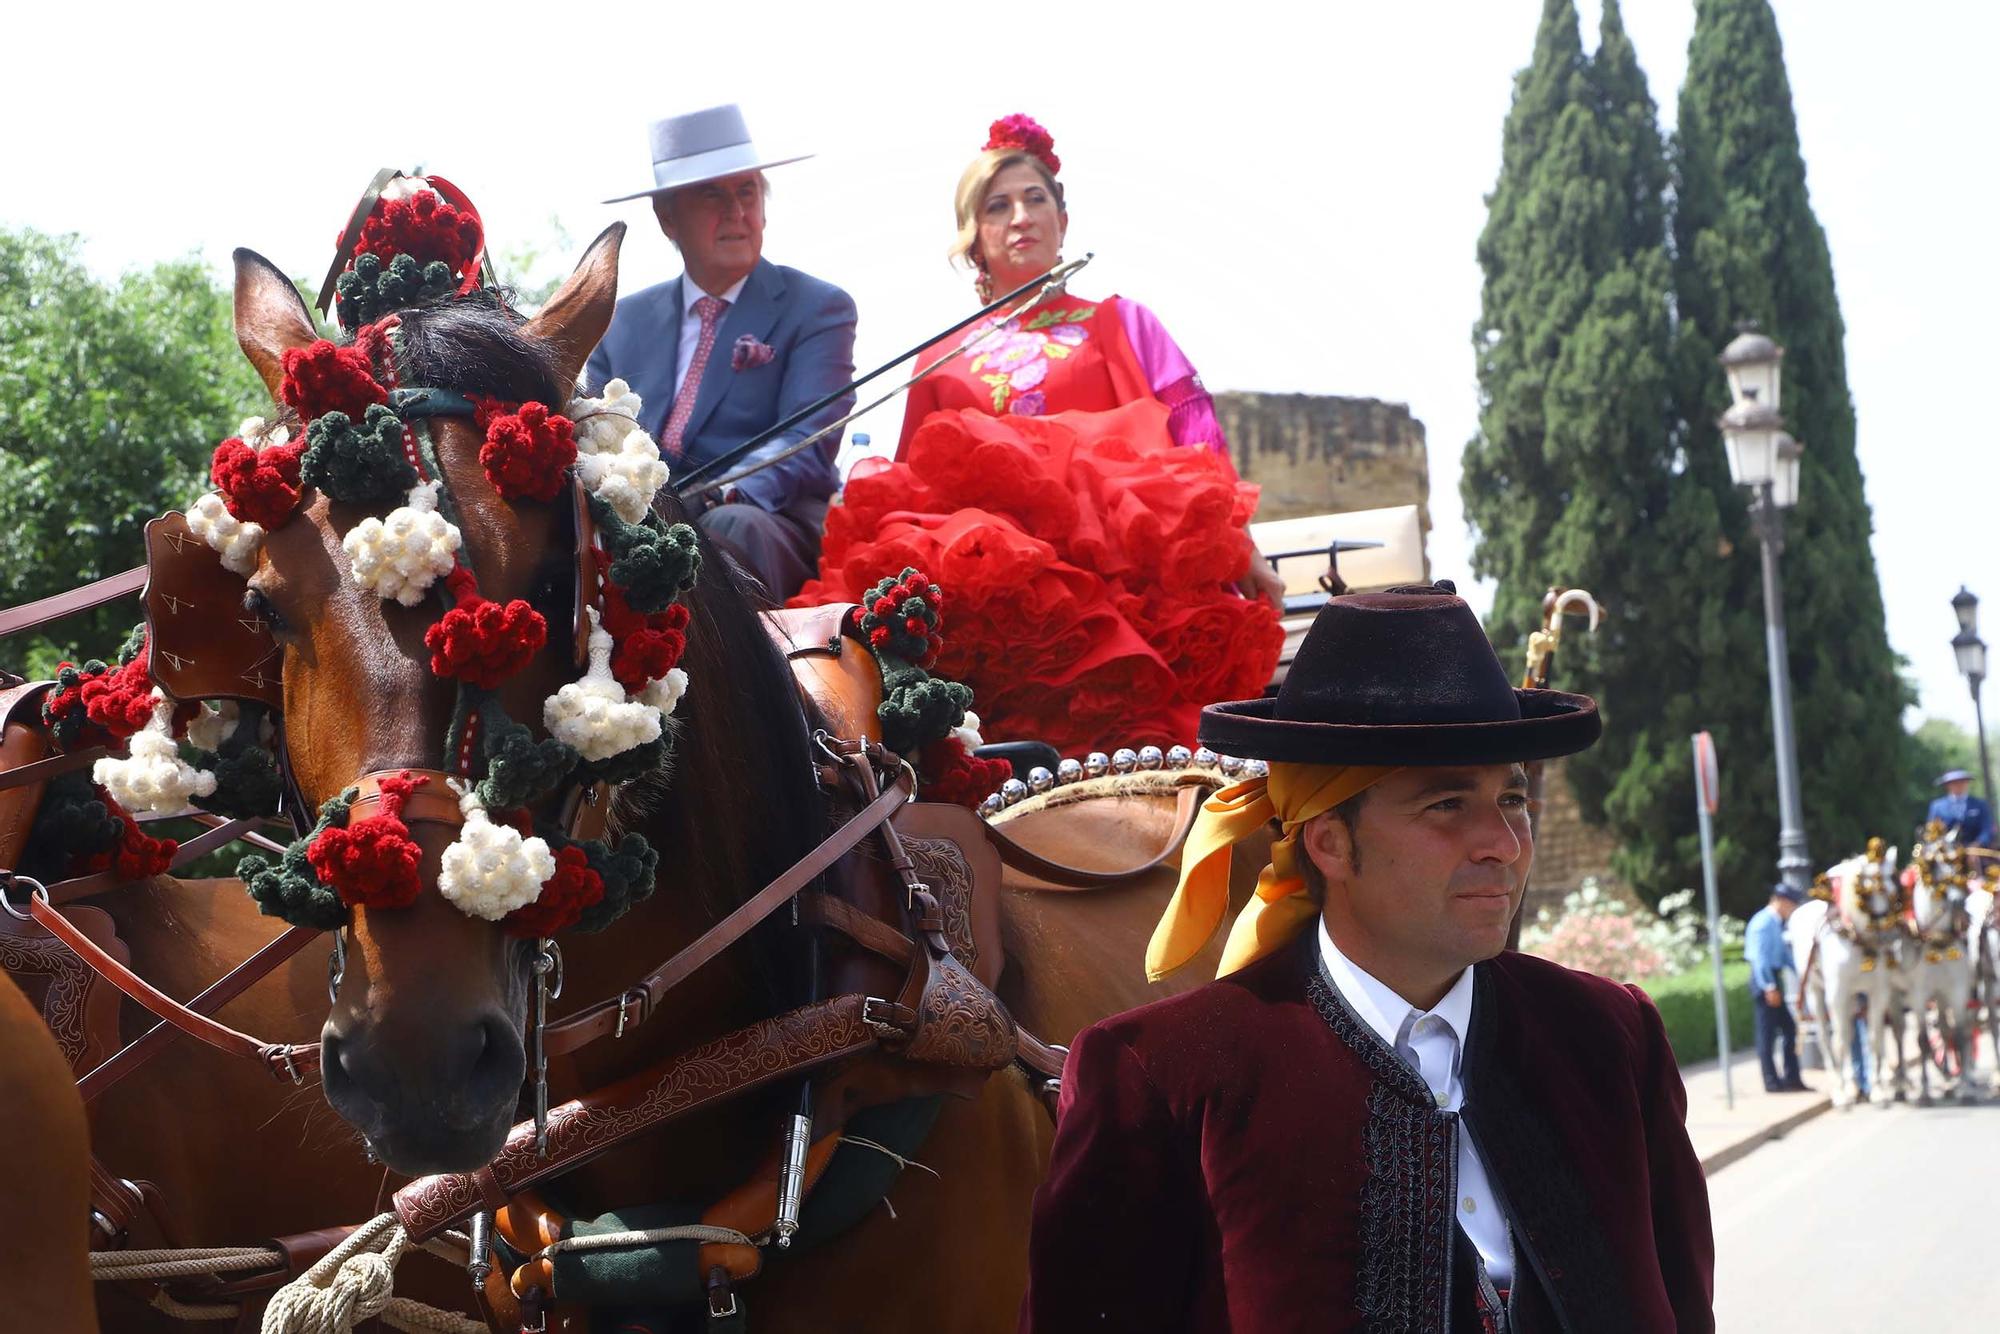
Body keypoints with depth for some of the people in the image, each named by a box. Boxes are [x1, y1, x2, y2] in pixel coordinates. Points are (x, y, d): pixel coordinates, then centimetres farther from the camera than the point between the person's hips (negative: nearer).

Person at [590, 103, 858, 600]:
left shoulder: (818, 309, 9)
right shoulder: (626, 320, 22)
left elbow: (807, 443, -5)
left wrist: (722, 496, -26)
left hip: (769, 519, -2)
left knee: (733, 528, -39)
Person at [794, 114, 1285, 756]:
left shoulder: (1120, 325, 19)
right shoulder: (940, 363, 25)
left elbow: (1193, 448, 8)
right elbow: (917, 485, 21)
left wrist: (1241, 553, -5)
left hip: (1108, 545, -2)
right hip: (978, 549, 2)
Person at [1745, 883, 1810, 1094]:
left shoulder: (1776, 924, 17)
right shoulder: (1764, 922, -14)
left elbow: (1785, 954, 24)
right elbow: (1759, 957, -20)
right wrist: (1769, 987, -23)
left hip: (1773, 980, 10)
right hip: (1765, 981, -10)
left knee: (1789, 1029, 11)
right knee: (1768, 1033, -4)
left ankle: (1791, 1078, 15)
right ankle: (1772, 1081, 1)